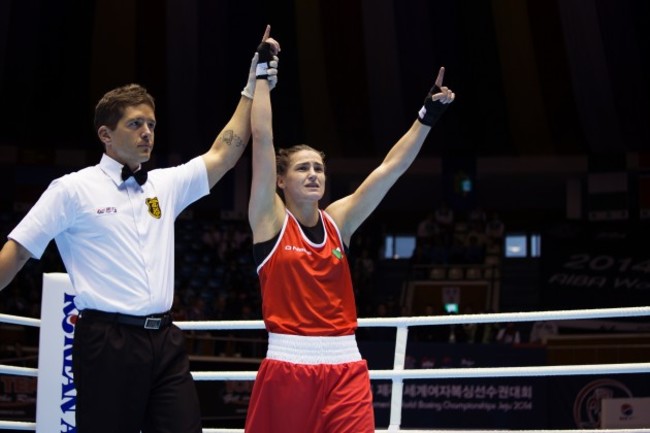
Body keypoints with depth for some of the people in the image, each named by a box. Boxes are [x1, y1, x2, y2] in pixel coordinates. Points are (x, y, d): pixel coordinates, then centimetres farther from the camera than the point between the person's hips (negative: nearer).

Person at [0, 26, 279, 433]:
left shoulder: (167, 185, 16)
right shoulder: (73, 190, 2)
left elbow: (223, 153, 17)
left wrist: (254, 86, 14)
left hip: (165, 341, 5)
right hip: (107, 341, -5)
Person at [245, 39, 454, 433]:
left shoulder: (338, 221, 10)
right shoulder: (271, 220, 1)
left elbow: (390, 169, 8)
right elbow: (263, 141, -5)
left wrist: (428, 115, 2)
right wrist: (263, 73, -4)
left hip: (345, 368, 3)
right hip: (288, 366, -3)